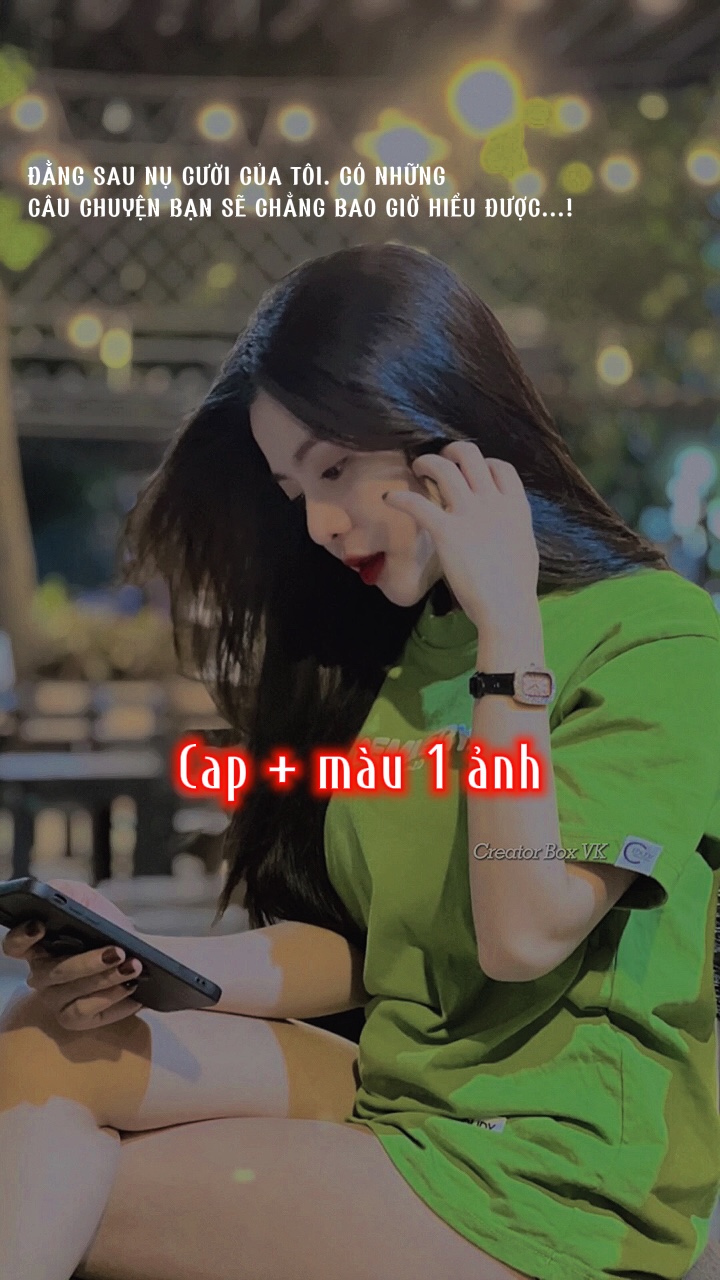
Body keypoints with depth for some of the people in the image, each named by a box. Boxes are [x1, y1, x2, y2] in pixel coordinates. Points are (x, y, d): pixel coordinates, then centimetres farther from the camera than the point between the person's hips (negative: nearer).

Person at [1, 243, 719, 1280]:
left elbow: (524, 935, -21)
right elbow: (347, 950, 9)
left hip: (556, 1178, -7)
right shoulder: (395, 644, 12)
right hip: (389, 1087, 7)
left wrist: (508, 622, -17)